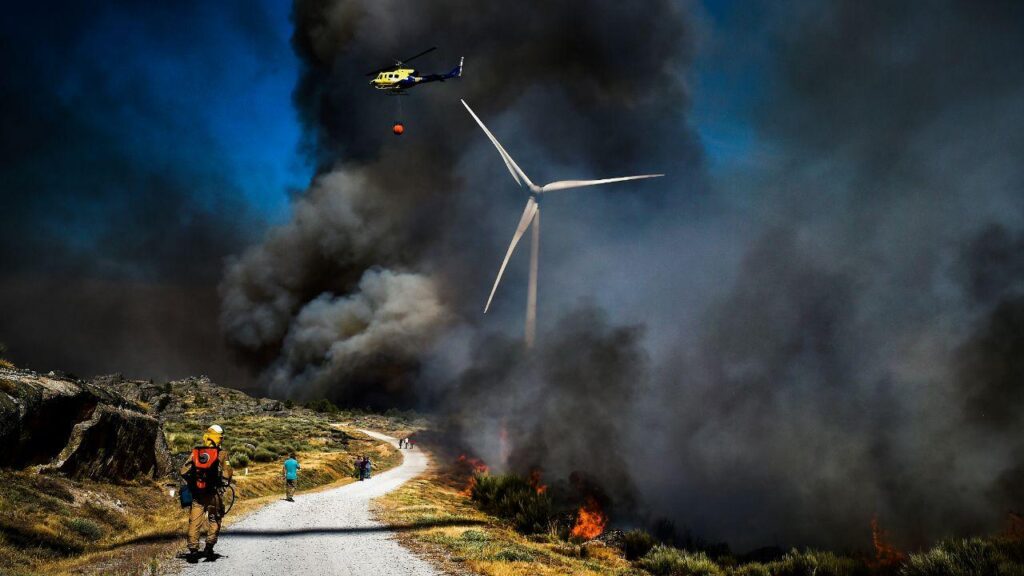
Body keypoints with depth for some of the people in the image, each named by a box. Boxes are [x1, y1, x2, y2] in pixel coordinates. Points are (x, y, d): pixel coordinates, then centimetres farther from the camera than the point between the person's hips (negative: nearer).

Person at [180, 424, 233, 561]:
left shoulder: (195, 452, 3)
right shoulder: (222, 454, -4)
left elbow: (183, 471, 1)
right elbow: (227, 473, -11)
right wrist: (223, 483, 9)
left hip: (196, 493, 2)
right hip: (213, 493, -2)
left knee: (194, 522, 8)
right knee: (215, 520, 15)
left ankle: (193, 550, 3)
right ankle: (209, 546, 4)